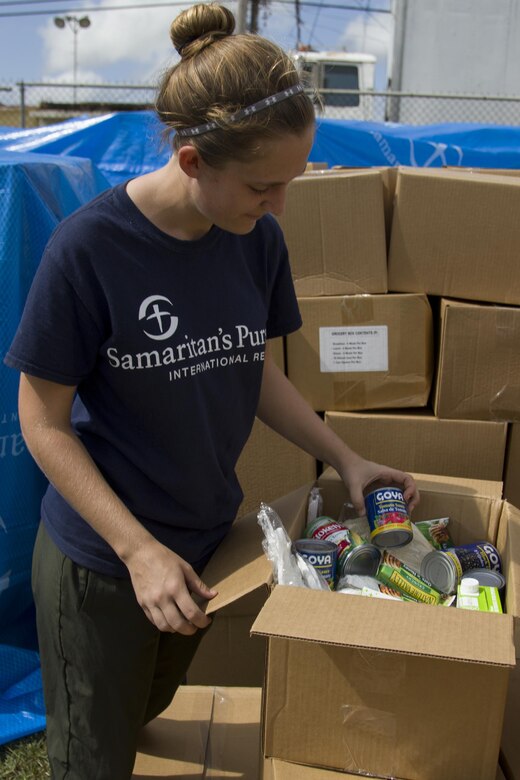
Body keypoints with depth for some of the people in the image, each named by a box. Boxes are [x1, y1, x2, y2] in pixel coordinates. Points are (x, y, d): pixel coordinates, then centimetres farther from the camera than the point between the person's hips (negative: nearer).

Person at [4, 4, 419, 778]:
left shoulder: (259, 239, -8)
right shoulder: (91, 247, -23)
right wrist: (138, 548, -22)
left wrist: (347, 460, -3)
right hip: (101, 563, -4)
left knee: (153, 709, 28)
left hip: (209, 539, 5)